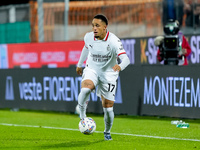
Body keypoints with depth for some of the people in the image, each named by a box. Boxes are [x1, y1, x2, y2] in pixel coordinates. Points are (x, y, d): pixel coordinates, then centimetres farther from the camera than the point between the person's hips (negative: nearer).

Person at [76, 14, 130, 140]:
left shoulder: (114, 41, -23)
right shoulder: (88, 37, -9)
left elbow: (126, 59, -32)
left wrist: (120, 66, -55)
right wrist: (80, 64, 28)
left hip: (109, 74, -2)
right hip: (91, 70, 2)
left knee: (108, 107, 0)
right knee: (85, 89, -33)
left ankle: (107, 132, 27)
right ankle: (82, 117, -13)